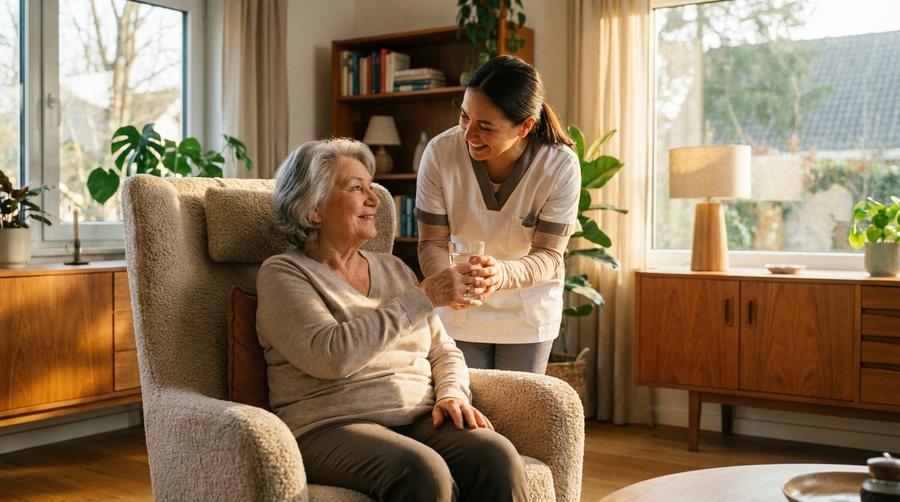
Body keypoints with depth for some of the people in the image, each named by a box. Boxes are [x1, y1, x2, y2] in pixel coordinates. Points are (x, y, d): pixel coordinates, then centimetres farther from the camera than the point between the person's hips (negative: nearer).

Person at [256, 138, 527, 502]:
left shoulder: (393, 269, 20)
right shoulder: (283, 274, 1)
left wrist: (451, 394, -2)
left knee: (498, 457, -26)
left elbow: (443, 350, 22)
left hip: (419, 419, 5)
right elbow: (332, 355, -16)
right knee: (424, 472, -35)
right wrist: (423, 298, -13)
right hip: (332, 427, -5)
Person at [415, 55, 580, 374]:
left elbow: (548, 255, -20)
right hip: (460, 314, 0)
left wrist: (502, 274, -42)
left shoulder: (561, 165, -22)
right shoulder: (440, 153, -22)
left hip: (529, 316, 0)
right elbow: (432, 242, -14)